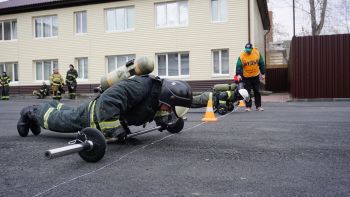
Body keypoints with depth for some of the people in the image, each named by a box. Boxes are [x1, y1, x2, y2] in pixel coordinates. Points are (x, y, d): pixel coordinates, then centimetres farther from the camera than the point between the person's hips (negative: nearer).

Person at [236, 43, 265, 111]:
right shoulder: (241, 56, -14)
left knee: (257, 91, 9)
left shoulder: (257, 53, -7)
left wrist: (263, 73, 3)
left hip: (256, 76, 2)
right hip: (246, 77, -2)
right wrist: (239, 74, -32)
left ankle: (258, 106, 19)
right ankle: (248, 106, 7)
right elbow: (239, 66, -17)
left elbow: (261, 64, 2)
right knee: (247, 92, -1)